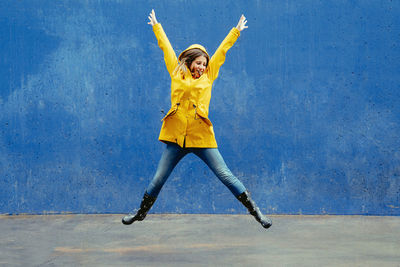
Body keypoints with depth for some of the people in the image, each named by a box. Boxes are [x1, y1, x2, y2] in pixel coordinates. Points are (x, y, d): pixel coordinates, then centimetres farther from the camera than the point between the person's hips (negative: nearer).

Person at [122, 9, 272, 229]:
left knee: (225, 175, -2)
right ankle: (142, 212, 27)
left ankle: (254, 211, 4)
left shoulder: (208, 76, 9)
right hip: (176, 136, 1)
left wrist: (236, 31, 25)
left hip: (202, 137, -1)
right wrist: (156, 26, 32)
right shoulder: (176, 73, 9)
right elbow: (165, 46, 21)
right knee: (158, 178, 8)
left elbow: (222, 49, 18)